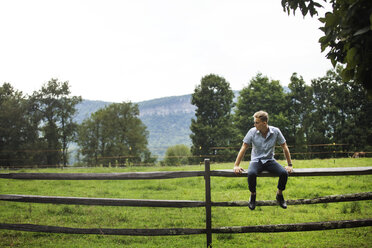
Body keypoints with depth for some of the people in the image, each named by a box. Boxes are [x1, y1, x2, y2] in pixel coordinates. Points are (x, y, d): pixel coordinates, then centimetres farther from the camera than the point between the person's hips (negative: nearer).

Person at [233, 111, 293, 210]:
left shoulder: (276, 132, -9)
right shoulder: (252, 132, -10)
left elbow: (285, 148, 1)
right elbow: (243, 148, -5)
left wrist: (290, 165, -1)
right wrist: (236, 165, -9)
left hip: (270, 161, 1)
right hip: (256, 160, -1)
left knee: (284, 173, -27)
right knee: (251, 173, -35)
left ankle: (279, 194, 2)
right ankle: (253, 195, -5)